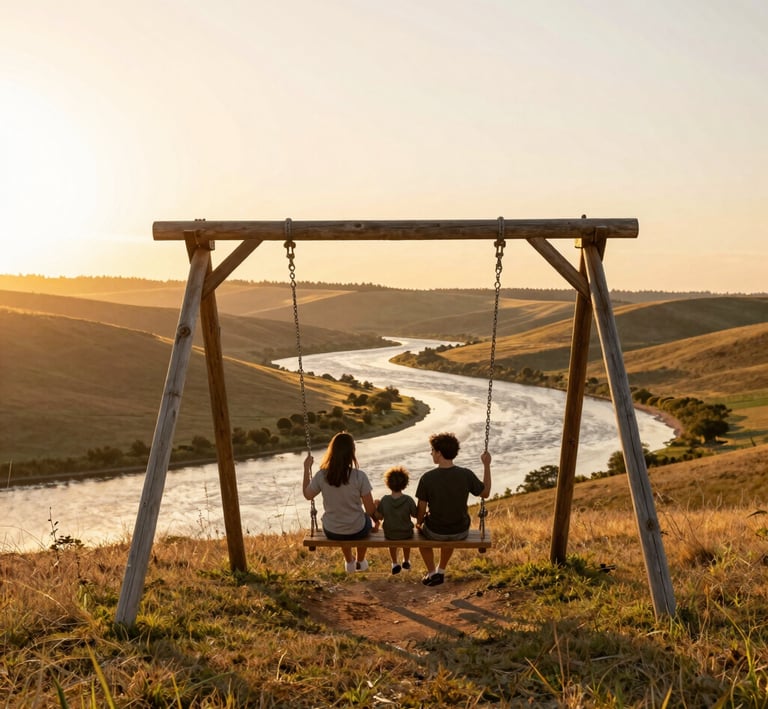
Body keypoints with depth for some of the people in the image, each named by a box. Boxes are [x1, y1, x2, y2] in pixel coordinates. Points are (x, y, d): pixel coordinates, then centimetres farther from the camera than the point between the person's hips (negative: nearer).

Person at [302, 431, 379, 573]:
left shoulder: (321, 476, -18)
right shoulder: (359, 476, -23)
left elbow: (308, 495, 2)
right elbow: (370, 509, -15)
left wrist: (307, 468, 10)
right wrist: (376, 522, 7)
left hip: (331, 532, 2)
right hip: (357, 531, -2)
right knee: (367, 519, 35)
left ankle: (349, 562, 55)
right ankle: (360, 562, 52)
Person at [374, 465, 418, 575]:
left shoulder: (384, 500, -21)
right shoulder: (409, 500, -24)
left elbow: (379, 517, -11)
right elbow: (415, 515, -9)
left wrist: (376, 507, 6)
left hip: (389, 534, 0)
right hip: (406, 534, 0)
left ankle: (395, 564, 40)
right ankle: (406, 561, 50)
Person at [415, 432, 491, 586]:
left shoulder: (427, 478, -22)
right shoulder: (466, 475, -19)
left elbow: (421, 509, -11)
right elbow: (485, 493, -2)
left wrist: (418, 523, 10)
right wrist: (487, 465, 4)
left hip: (436, 532, -2)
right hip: (461, 532, 2)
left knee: (421, 531, 35)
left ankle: (432, 574, 33)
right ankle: (441, 571, 45)